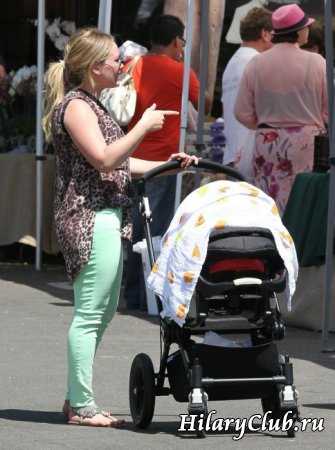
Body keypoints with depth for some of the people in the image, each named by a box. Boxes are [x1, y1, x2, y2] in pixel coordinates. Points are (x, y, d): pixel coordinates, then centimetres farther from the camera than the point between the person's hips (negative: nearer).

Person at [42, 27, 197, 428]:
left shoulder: (88, 105, 21)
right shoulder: (76, 106, -11)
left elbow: (117, 163, 24)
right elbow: (103, 159, -21)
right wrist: (144, 126, -16)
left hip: (105, 218, 11)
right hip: (91, 218, -11)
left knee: (103, 311, 14)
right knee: (90, 314, -8)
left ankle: (77, 400, 19)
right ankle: (81, 407, -5)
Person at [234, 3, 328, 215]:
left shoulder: (256, 64, 1)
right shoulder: (316, 63, -7)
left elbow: (243, 113, 4)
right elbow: (329, 110, -4)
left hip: (267, 143, 3)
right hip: (307, 142, -3)